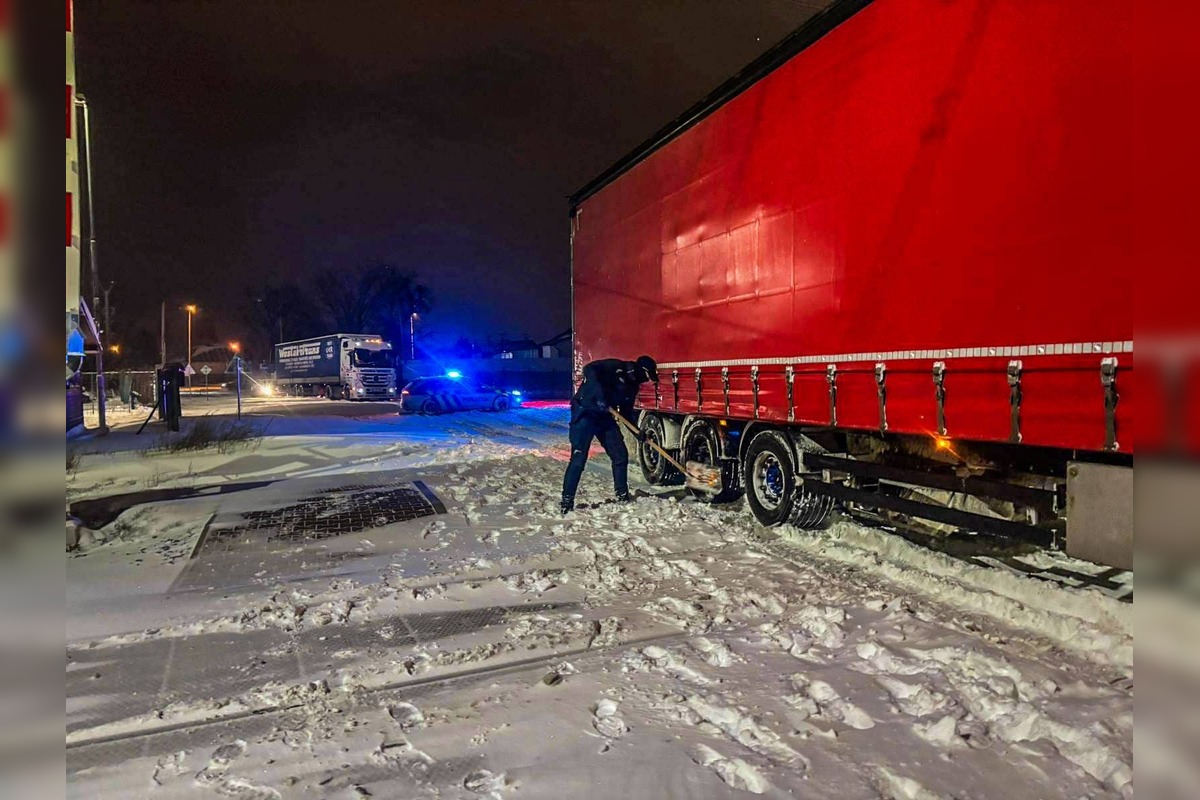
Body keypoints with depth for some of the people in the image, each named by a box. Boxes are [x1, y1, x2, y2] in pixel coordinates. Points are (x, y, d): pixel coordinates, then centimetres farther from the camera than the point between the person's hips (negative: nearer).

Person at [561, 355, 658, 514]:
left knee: (621, 455, 6)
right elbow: (589, 369, -28)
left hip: (604, 417, 8)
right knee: (579, 458, -10)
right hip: (585, 413, -8)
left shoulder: (632, 384, 11)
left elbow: (627, 411, 17)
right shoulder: (615, 366, -13)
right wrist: (600, 395, -36)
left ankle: (622, 495, 21)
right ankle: (567, 501, -2)